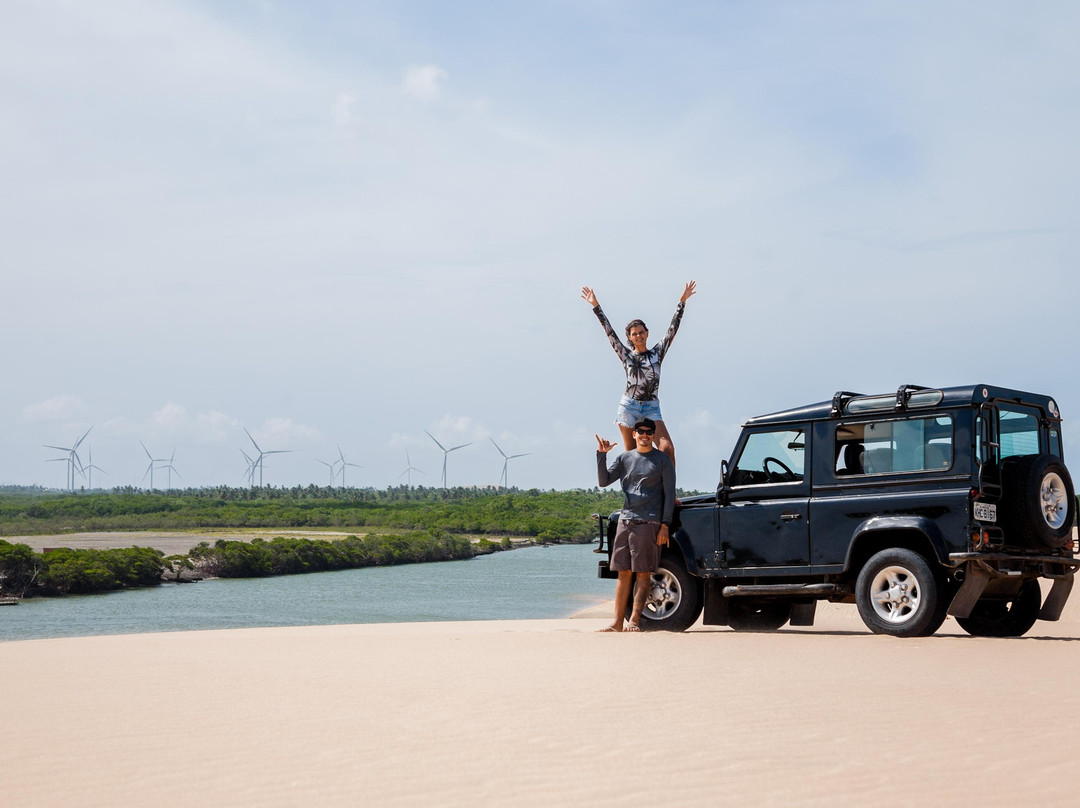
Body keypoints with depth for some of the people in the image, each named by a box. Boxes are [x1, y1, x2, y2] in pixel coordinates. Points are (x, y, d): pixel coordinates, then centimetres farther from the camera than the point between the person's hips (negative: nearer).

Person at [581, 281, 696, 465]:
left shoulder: (657, 353, 9)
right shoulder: (626, 355, 7)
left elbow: (672, 329, 6)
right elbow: (609, 331, 7)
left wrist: (682, 302, 1)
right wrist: (596, 306, 5)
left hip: (651, 408, 0)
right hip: (628, 406, 0)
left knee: (668, 448, -16)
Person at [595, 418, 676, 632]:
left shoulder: (662, 460, 4)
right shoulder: (625, 458, 15)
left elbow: (669, 494, 0)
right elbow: (604, 481, 7)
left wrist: (665, 524, -8)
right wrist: (602, 454, -5)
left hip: (649, 522, -4)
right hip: (625, 521, 4)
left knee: (643, 574, -4)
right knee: (624, 573, 3)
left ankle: (634, 621, -5)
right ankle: (617, 622, 4)